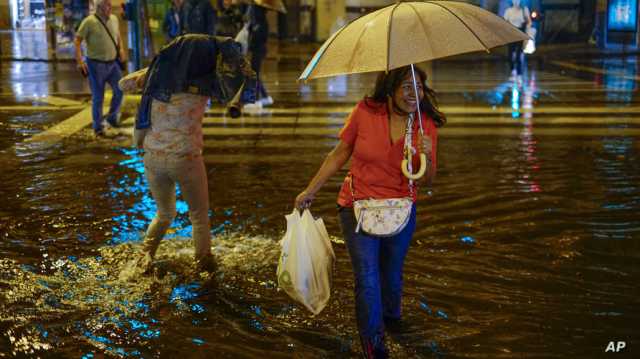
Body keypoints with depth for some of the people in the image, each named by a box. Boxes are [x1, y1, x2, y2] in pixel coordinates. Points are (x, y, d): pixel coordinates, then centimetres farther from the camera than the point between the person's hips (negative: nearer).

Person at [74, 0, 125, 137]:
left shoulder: (114, 19, 2)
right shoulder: (89, 22, -14)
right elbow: (77, 40, -13)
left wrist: (121, 48, 5)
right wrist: (79, 61, -20)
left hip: (112, 63, 5)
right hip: (96, 64, -5)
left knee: (120, 90, -6)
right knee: (98, 97, 2)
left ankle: (112, 117, 18)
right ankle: (98, 127, 17)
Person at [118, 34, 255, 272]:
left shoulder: (157, 74, 1)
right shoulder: (202, 83, -9)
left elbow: (124, 84, 17)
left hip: (153, 157, 4)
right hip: (186, 158, -4)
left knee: (165, 213, 27)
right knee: (199, 216, 19)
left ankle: (146, 255, 14)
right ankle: (204, 262, 22)